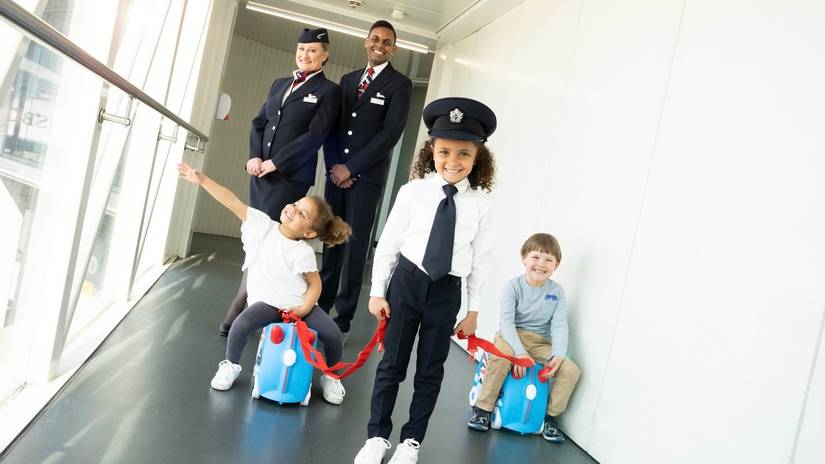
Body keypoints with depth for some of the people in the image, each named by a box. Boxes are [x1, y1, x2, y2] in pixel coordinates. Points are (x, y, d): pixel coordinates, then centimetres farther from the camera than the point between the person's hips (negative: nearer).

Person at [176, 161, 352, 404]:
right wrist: (202, 179, -10)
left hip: (298, 305, -1)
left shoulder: (303, 252, -9)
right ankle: (231, 365, 1)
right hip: (266, 303, 1)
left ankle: (330, 376, 14)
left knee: (333, 334, -18)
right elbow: (232, 202, -6)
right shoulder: (262, 224, -3)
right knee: (242, 322, -31)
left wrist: (304, 309, -18)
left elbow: (315, 284, -3)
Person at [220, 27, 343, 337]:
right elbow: (259, 122, 17)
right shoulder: (279, 84, 18)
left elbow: (314, 136, -10)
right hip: (261, 171, 6)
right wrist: (255, 156, -1)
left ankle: (238, 311, -1)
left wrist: (275, 162, -13)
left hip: (291, 176, -6)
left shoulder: (329, 91, -1)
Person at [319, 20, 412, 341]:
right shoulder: (348, 79, 17)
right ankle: (320, 308, 15)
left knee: (355, 249, -2)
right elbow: (332, 125, 14)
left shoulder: (399, 84, 1)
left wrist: (350, 168, -11)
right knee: (331, 244, 7)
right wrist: (333, 164, -3)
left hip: (366, 177, -4)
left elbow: (391, 132, -9)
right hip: (337, 173, 5)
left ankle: (343, 320, 5)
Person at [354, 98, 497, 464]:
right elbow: (388, 243, -3)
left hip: (447, 291, 1)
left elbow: (480, 260, 0)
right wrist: (377, 291, -1)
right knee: (392, 363, 10)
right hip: (407, 282, -1)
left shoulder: (480, 204, -6)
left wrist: (473, 311, 3)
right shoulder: (413, 192, -9)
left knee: (431, 370, 12)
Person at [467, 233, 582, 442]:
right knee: (501, 358, -35)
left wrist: (558, 355, -23)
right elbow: (506, 321, -18)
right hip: (511, 335, -3)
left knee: (571, 370, -14)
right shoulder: (514, 286, -9)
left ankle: (550, 417, 5)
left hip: (540, 342, 4)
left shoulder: (557, 291, -1)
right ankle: (483, 410, -17)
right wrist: (519, 351, -31)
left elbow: (559, 326, -7)